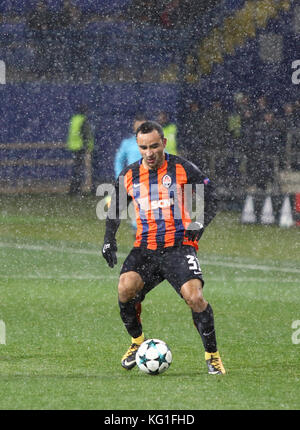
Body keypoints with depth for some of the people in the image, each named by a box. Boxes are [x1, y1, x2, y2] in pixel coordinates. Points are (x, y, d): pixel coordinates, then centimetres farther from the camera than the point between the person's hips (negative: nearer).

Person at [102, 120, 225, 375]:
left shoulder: (182, 169, -1)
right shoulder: (129, 176, 8)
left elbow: (211, 198, 5)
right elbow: (115, 208, 23)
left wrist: (200, 223, -12)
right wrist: (109, 239, 11)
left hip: (179, 245, -3)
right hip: (145, 247, 3)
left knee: (194, 297, -22)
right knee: (125, 287, -23)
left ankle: (212, 355, -2)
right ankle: (137, 342, 3)